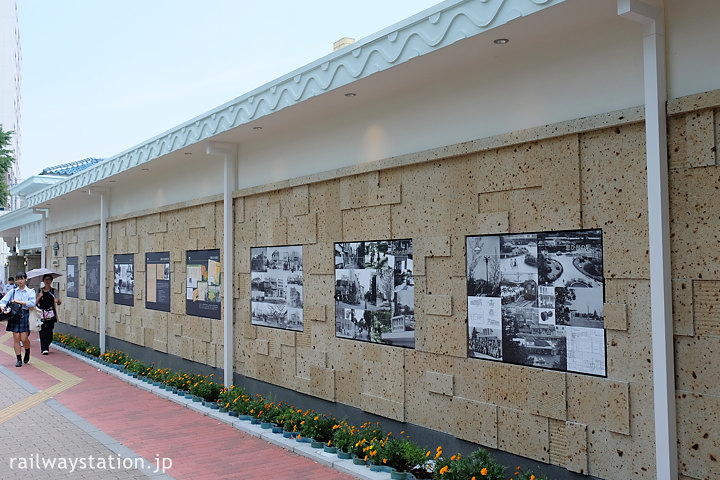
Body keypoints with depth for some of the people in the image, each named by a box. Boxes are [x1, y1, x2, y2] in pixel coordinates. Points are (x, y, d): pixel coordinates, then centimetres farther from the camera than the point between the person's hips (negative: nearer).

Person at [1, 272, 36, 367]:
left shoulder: (30, 291, 5)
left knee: (24, 339, -6)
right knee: (16, 338, -1)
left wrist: (19, 302, -13)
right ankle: (19, 360, 6)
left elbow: (32, 303, -9)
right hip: (14, 315, 2)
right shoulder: (13, 291, 12)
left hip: (25, 315, -2)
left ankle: (27, 351, 26)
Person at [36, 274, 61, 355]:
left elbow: (59, 302, 1)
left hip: (51, 314, 0)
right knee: (43, 331, -8)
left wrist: (58, 301, -23)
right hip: (42, 313, 0)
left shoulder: (54, 291, 7)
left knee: (49, 331, 3)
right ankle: (44, 349, -9)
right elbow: (35, 302, 5)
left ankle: (46, 346, 23)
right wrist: (39, 296, -13)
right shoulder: (40, 291, 9)